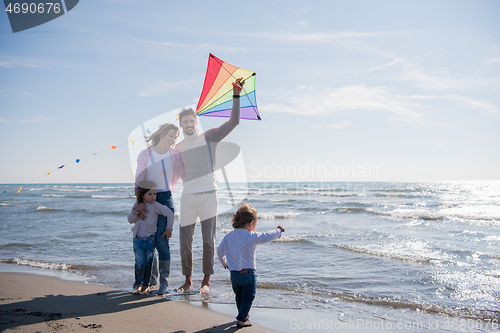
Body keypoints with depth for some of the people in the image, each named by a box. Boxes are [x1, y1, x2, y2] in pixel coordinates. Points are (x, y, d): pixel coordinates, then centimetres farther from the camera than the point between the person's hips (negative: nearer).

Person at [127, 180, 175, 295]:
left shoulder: (155, 206, -9)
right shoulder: (137, 205, 6)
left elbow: (169, 213, -8)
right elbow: (130, 220, 3)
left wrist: (169, 229, -5)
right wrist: (135, 210, -15)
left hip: (150, 239, -2)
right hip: (138, 239, 2)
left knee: (148, 262, -1)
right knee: (140, 260, -13)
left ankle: (146, 285, 15)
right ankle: (138, 284, 2)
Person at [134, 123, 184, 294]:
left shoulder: (174, 155, 3)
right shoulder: (145, 154, 0)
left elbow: (185, 175, 11)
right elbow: (139, 181, -5)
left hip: (165, 198, -1)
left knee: (161, 240, -11)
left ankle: (164, 280, -2)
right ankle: (152, 277, 23)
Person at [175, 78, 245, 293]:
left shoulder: (209, 137, 4)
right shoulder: (178, 148, 15)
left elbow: (233, 122, -5)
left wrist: (236, 96, -12)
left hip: (208, 195, -3)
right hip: (188, 197, 3)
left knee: (208, 240, 1)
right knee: (185, 241, 4)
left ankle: (206, 281, 13)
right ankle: (188, 281, 18)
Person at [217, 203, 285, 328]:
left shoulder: (228, 237, 5)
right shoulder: (251, 236, -15)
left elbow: (220, 251, 15)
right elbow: (268, 237, -13)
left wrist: (224, 263, 34)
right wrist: (278, 230, 6)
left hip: (234, 274, 6)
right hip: (248, 274, -6)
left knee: (239, 296, 23)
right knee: (248, 297, 7)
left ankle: (243, 315, 39)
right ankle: (241, 319, 2)